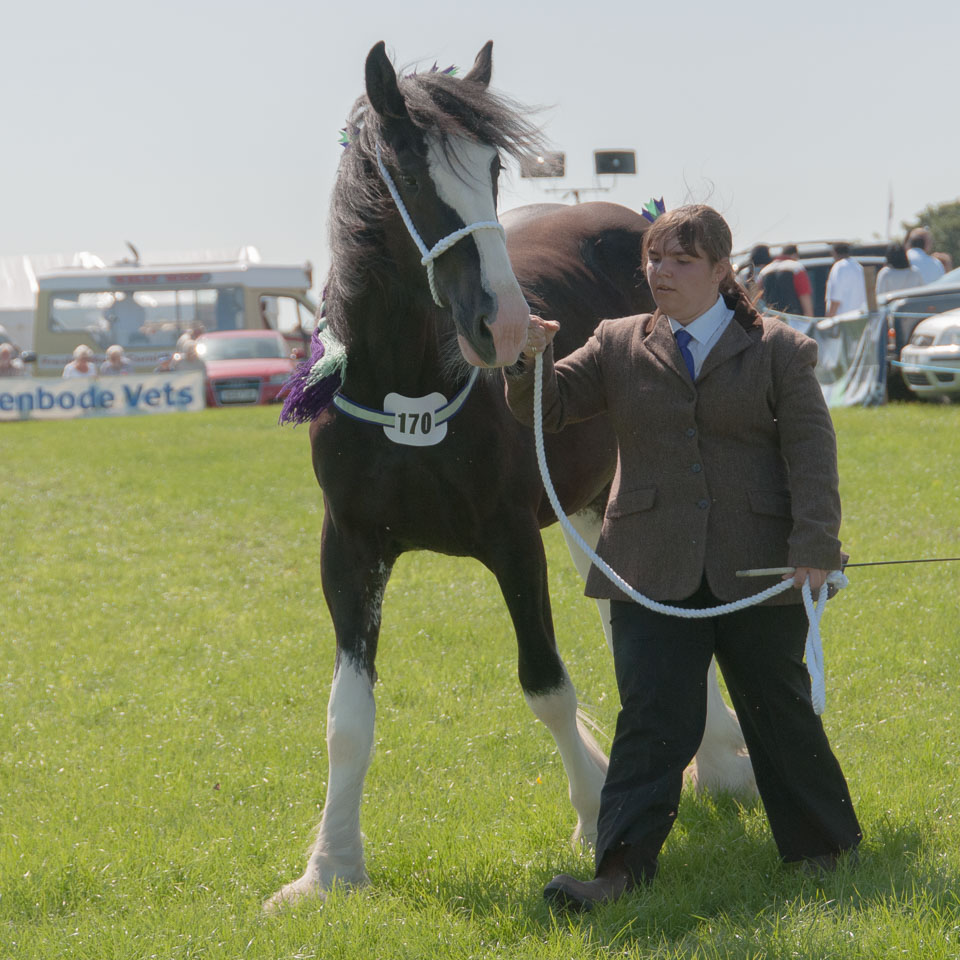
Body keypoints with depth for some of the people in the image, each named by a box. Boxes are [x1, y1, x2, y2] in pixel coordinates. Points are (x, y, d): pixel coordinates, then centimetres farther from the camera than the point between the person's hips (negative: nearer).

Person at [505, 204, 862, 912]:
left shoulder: (779, 349, 4)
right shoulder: (619, 347, 10)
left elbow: (812, 452, -3)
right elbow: (547, 408, 6)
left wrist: (814, 546, -15)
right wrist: (530, 360, -16)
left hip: (756, 571, -1)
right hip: (653, 574, 1)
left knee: (779, 710, 10)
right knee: (653, 718, -6)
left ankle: (825, 847, 26)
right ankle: (623, 865, -9)